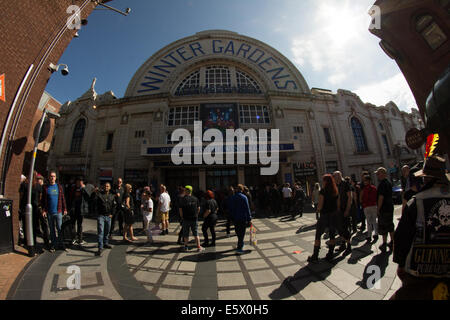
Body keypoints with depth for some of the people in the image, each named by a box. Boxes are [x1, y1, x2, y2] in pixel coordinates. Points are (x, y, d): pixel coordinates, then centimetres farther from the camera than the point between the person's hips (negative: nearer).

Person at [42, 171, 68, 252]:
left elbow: (63, 198, 4)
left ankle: (61, 244, 11)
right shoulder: (46, 188, 3)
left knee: (59, 228, 1)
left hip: (58, 211, -1)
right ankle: (53, 245, 20)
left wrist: (65, 209, 1)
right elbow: (43, 200, 4)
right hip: (49, 212, 1)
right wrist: (44, 210, -6)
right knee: (52, 229, 10)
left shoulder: (59, 186, 3)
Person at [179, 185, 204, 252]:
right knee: (196, 233, 7)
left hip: (186, 219, -2)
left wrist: (182, 217, 9)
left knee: (186, 234, 13)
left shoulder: (183, 199, -7)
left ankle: (186, 246, 22)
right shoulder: (195, 198, 1)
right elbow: (198, 208, 5)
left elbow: (180, 209, -5)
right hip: (194, 219, 2)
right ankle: (199, 247, 6)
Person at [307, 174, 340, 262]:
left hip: (324, 215, -6)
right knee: (332, 235, 15)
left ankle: (315, 256, 8)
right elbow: (338, 205, 8)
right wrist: (335, 213, 18)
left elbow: (320, 205, -16)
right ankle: (330, 255, 21)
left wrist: (318, 209, 4)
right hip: (334, 215, 6)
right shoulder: (336, 191, 4)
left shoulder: (323, 191, -14)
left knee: (318, 236, 4)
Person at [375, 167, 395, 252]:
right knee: (390, 226, 17)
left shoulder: (382, 184, -19)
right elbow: (389, 196, 18)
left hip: (384, 209, -9)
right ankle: (392, 243, 25)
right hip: (390, 208, 9)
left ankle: (384, 244, 8)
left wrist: (378, 209, -15)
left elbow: (381, 198, -22)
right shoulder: (389, 183, 10)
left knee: (383, 227, 1)